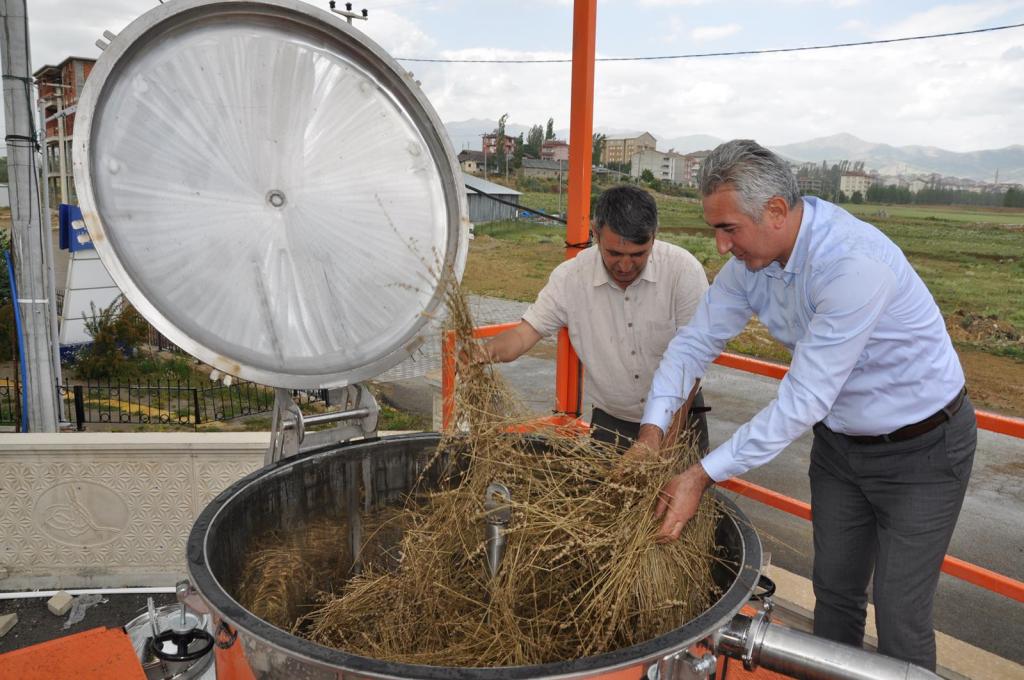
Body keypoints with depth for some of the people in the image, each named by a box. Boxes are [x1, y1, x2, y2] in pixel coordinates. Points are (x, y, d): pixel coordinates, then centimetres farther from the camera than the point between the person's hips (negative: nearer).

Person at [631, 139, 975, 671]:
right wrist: (651, 431, -17)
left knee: (899, 612, 2)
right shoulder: (751, 258, -11)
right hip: (838, 442, 7)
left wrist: (703, 476, -32)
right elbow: (696, 341, -5)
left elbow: (804, 400, -34)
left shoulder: (855, 264, -34)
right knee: (834, 590, 18)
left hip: (921, 448, -6)